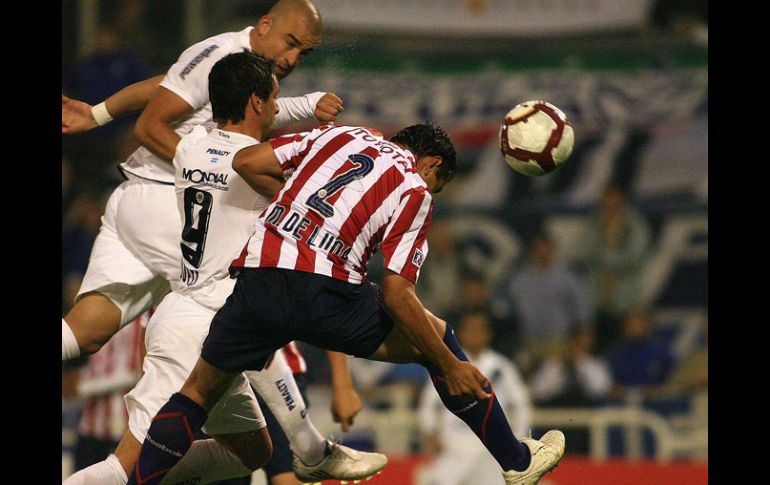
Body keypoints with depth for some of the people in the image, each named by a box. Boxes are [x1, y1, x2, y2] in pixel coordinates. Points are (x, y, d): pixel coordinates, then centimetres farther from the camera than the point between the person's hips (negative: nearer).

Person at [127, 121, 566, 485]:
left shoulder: (338, 135, 23)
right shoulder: (415, 191, 9)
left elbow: (247, 163, 15)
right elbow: (396, 295, -1)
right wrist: (451, 367, 5)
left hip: (255, 278, 3)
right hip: (324, 291, -3)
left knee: (201, 390, 21)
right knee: (436, 338, 18)